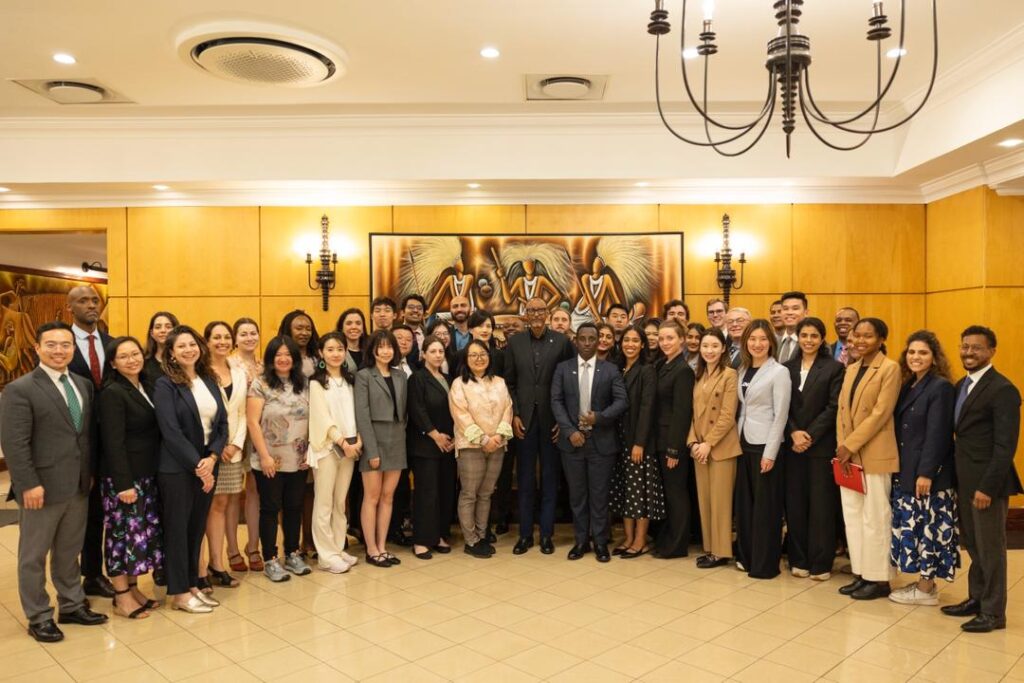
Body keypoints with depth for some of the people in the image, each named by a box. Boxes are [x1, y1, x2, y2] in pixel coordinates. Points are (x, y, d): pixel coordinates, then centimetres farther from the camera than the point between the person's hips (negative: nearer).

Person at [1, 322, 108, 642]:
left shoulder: (83, 385, 8)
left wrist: (89, 473, 8)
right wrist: (29, 484, -19)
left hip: (78, 486, 6)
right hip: (42, 488, -6)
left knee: (69, 552, 18)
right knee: (33, 556, 10)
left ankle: (72, 606, 32)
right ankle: (39, 618, 23)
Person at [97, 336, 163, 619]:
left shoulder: (144, 387, 9)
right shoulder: (112, 393, -14)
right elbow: (113, 443, -18)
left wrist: (151, 475, 8)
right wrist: (124, 484, -20)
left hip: (147, 474, 8)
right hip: (124, 477, -8)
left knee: (144, 532, 13)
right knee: (123, 533, 1)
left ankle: (133, 587, 26)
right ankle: (121, 597, 14)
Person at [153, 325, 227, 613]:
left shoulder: (209, 381, 8)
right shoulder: (165, 385, -9)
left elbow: (222, 423, 6)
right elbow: (171, 432, -16)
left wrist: (212, 458, -9)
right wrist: (197, 465, -16)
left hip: (207, 464, 6)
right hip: (177, 468, -6)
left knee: (197, 527, 13)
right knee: (177, 528, 5)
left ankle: (192, 585, 25)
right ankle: (179, 593, 15)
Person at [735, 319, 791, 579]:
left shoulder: (779, 372, -8)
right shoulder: (742, 370, 10)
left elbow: (780, 416, -12)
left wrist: (770, 453, -15)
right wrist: (737, 437, 4)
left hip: (765, 445, -6)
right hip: (744, 443, 6)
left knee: (765, 505, 2)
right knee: (744, 501, 11)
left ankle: (765, 563, 11)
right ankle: (746, 555, 23)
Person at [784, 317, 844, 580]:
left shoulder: (834, 368, -1)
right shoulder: (788, 368, 9)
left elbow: (833, 408, -8)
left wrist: (810, 436, -14)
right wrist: (794, 433, -10)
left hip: (822, 446, -3)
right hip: (793, 445, 3)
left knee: (821, 504, 1)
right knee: (795, 503, 6)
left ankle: (821, 562, 12)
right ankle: (799, 559, 17)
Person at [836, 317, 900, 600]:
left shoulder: (890, 368, -8)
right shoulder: (851, 369, 13)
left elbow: (880, 413, -15)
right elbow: (842, 410, 11)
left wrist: (850, 445, -16)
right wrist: (842, 446, 0)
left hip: (874, 454, -7)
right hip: (849, 453, 7)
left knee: (874, 518, 1)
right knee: (852, 516, 11)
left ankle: (878, 579, 13)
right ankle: (860, 574, 21)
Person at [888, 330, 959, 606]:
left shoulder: (941, 387, -13)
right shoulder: (908, 386, 11)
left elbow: (937, 435, -17)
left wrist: (926, 473, -20)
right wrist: (900, 468, 9)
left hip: (929, 474, -8)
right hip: (907, 472, 8)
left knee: (928, 529, 1)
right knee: (915, 528, 14)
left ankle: (926, 590, 12)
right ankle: (923, 581, 25)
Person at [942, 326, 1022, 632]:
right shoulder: (961, 385, 11)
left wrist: (987, 487, -19)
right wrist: (960, 477, 8)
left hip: (986, 482, -7)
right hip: (965, 480, 7)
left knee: (990, 547, 5)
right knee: (973, 545, 17)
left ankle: (993, 613, 17)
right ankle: (976, 599, 30)